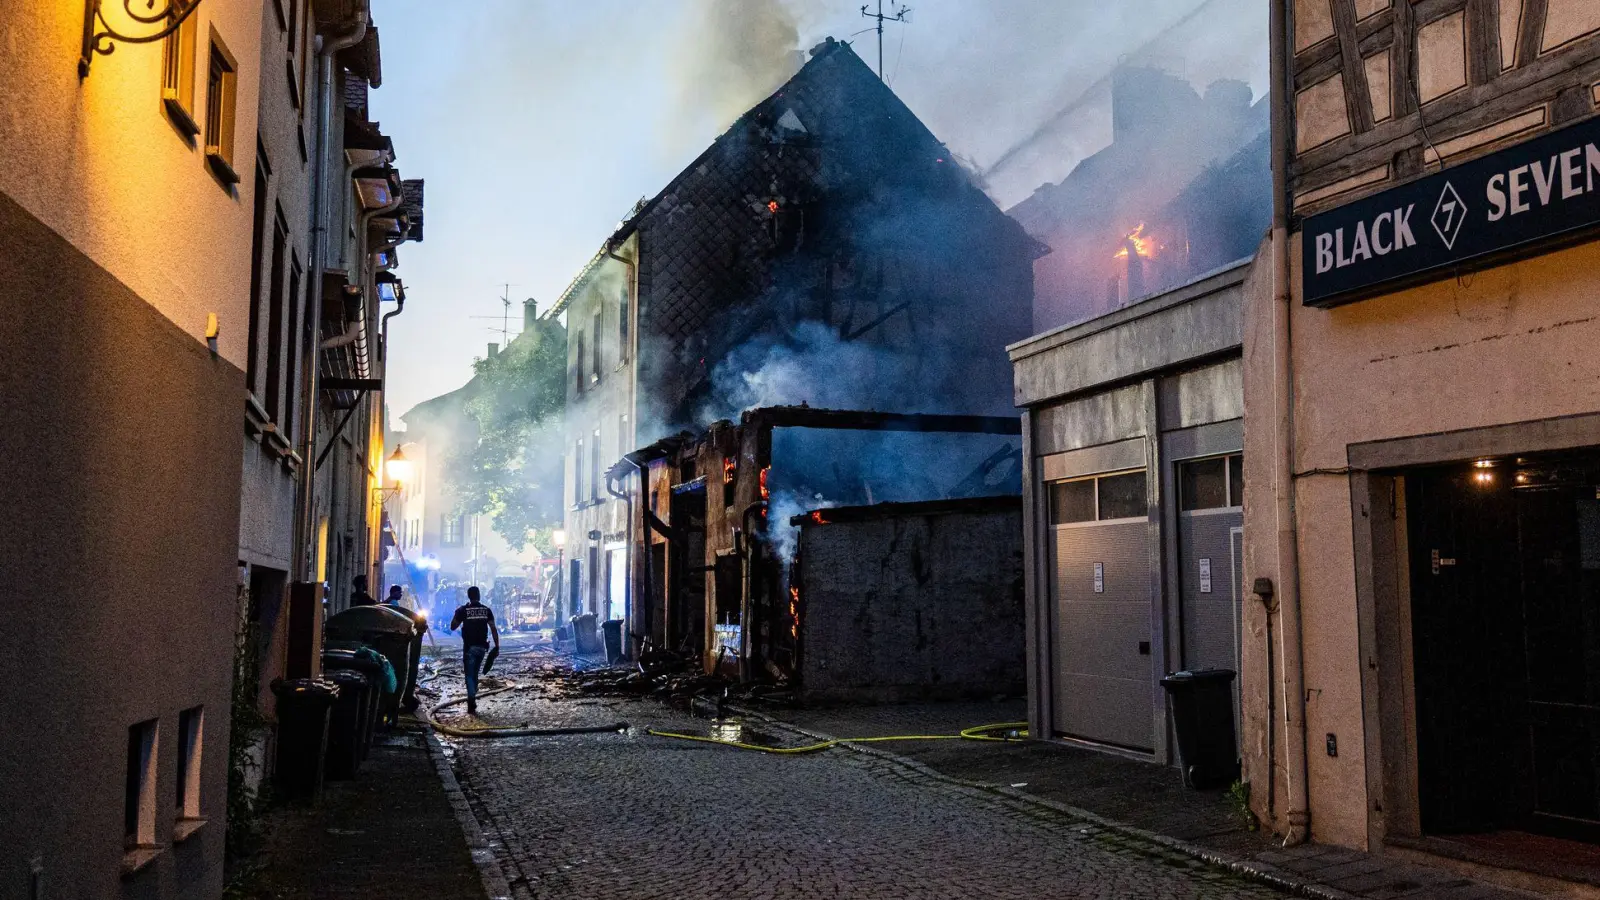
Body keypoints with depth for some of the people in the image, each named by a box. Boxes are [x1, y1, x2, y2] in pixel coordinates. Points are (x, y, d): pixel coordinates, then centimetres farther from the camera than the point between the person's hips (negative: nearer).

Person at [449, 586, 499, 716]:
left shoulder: (463, 610, -7)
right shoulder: (487, 610, 1)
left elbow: (452, 627, 1)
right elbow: (493, 629, -3)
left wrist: (457, 614, 16)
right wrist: (497, 646, 1)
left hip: (469, 647, -3)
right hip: (482, 646, 3)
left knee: (470, 675, -1)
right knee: (475, 674, 20)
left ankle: (472, 706, -14)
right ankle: (472, 700, 26)